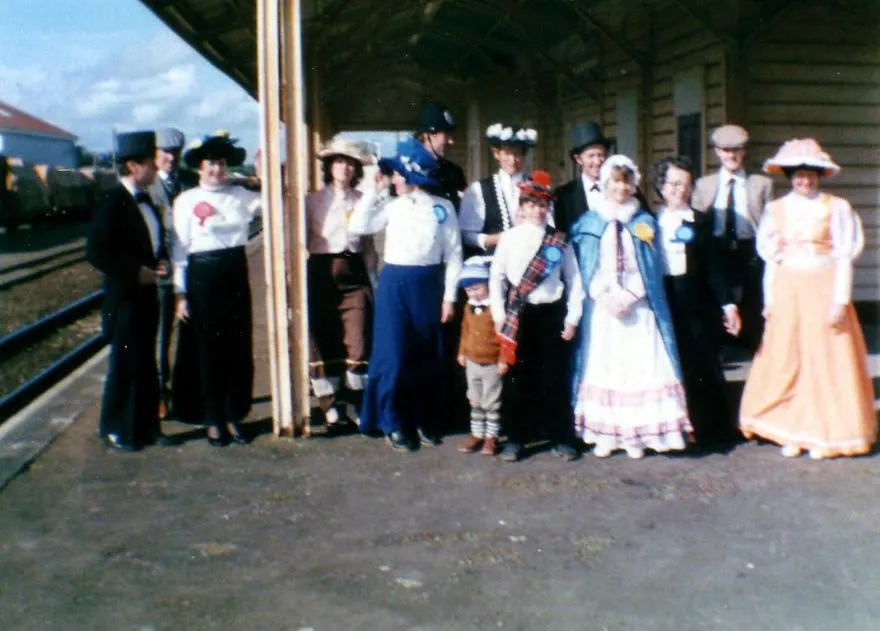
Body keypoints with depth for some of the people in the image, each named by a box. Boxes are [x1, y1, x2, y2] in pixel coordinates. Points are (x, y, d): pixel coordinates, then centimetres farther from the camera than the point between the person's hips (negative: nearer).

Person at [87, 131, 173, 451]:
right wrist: (135, 272, -17)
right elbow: (96, 252, -17)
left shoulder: (146, 200, 12)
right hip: (124, 295, -7)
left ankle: (147, 426, 22)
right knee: (124, 363, 1)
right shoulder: (111, 201, -12)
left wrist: (161, 261, 2)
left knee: (146, 363, 13)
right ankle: (117, 430, 14)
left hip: (147, 292, 7)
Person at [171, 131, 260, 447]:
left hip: (236, 273, 3)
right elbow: (179, 249, -2)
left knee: (239, 347, 6)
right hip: (202, 275, -3)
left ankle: (234, 417, 20)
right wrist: (180, 294, -5)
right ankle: (214, 420, 19)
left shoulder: (239, 195, 7)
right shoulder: (185, 200, -1)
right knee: (209, 349, 6)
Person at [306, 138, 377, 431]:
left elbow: (368, 244, 12)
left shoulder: (362, 201, 9)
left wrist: (373, 281, 8)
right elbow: (303, 241, 5)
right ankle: (330, 406, 15)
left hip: (354, 274, 1)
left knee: (358, 342, -5)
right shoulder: (313, 200, 5)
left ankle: (355, 404, 11)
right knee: (322, 341, 2)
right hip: (322, 273, 0)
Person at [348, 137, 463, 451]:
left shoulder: (442, 207, 0)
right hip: (394, 283, 0)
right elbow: (357, 226, -8)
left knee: (428, 356, 9)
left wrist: (449, 295, -2)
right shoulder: (391, 205, 4)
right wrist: (374, 191, -5)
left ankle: (425, 421, 23)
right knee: (393, 354, 1)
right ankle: (394, 423, 13)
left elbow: (453, 254, 1)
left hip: (428, 284, 0)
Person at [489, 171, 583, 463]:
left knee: (554, 378, 4)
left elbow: (573, 280, 5)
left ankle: (560, 438, 15)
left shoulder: (559, 241, 4)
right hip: (519, 315, 0)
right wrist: (499, 316, -4)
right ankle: (515, 438, 14)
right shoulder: (510, 237, 1)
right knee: (518, 378, 4)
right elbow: (497, 277, 1)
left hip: (551, 313, 1)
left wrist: (572, 318, 0)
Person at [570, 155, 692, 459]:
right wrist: (606, 296, -14)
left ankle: (635, 435, 5)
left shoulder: (645, 222, 7)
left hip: (638, 307, 0)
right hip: (601, 306, 0)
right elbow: (586, 268, 0)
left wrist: (630, 295, -13)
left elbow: (650, 268, 1)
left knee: (639, 368, -1)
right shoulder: (589, 222, 6)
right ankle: (604, 434, 5)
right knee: (602, 367, 1)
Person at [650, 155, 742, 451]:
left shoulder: (700, 222, 2)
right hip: (662, 302, 2)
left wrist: (728, 304, -7)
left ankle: (712, 432, 11)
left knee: (703, 366, 1)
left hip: (695, 303, -2)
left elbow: (712, 266, -1)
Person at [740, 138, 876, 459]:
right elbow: (771, 258, 9)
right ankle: (792, 433, 12)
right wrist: (769, 300, 5)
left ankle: (824, 435, 11)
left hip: (824, 288, -3)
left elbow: (844, 257, -3)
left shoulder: (836, 208, -2)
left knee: (827, 360, 1)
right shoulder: (776, 209, 7)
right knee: (785, 361, 2)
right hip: (788, 291, 3)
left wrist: (840, 301, -9)